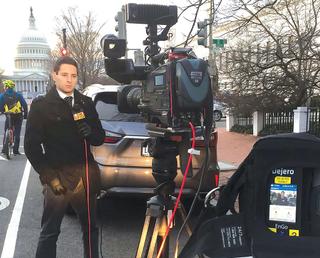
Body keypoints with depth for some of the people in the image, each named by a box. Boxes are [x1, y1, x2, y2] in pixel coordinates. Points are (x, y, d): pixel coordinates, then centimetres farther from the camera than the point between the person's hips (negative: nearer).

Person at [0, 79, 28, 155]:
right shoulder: (18, 95, 0)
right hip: (19, 116, 0)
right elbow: (25, 105, -3)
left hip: (9, 117, 0)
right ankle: (16, 150, 7)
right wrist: (25, 115, 6)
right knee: (17, 134, 7)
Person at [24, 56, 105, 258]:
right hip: (58, 176, -3)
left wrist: (90, 132, -9)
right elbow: (31, 146, -3)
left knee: (91, 228, 13)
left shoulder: (86, 103, 10)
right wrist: (49, 177, -10)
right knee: (50, 233, 0)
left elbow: (100, 138, 14)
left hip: (86, 175, 4)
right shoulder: (41, 106, -1)